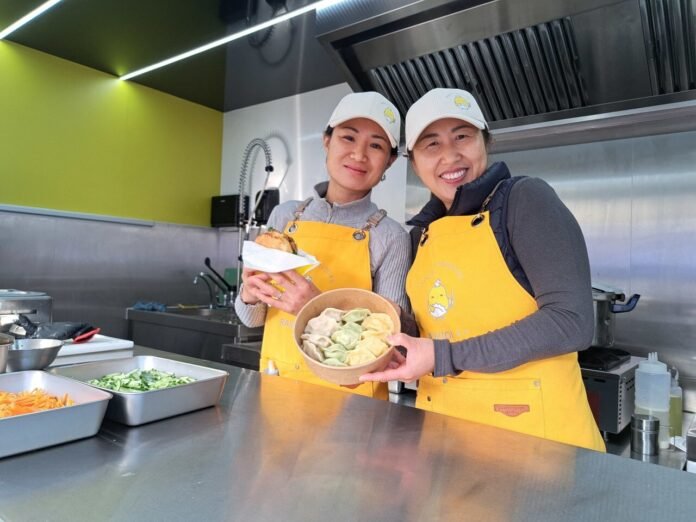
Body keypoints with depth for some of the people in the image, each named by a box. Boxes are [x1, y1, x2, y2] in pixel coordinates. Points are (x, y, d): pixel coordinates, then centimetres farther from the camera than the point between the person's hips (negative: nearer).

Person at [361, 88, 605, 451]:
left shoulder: (525, 200, -11)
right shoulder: (422, 233, 6)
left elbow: (571, 321, -19)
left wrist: (444, 358, -21)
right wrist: (389, 344, -5)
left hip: (533, 429, -5)